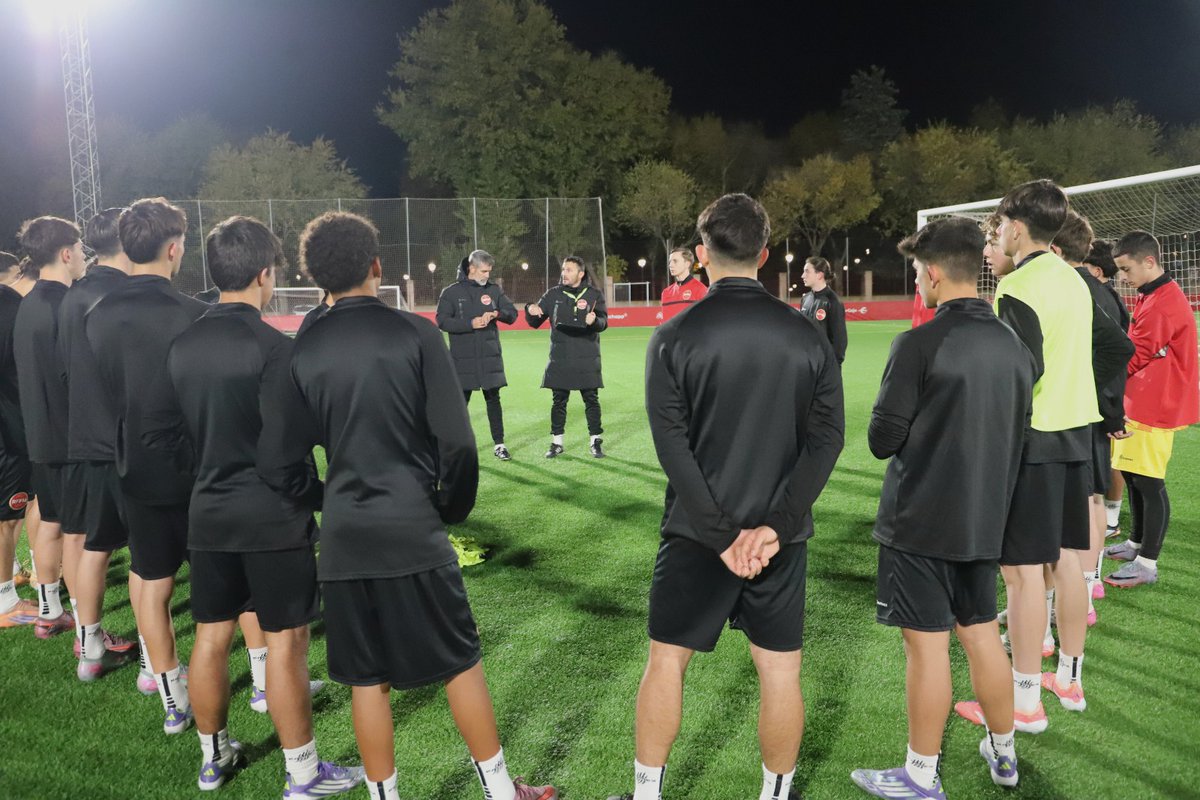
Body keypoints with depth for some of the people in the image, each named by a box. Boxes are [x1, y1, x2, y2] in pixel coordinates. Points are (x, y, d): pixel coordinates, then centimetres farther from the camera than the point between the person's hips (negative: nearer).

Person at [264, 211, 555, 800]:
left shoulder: (302, 351, -1)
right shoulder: (414, 333, -9)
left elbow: (280, 462, 1)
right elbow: (457, 443, -11)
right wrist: (454, 508, 6)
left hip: (344, 538, 3)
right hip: (414, 530, -2)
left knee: (366, 679, 13)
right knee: (460, 662, 12)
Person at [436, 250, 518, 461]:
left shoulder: (494, 290, 7)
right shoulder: (451, 292, -1)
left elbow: (512, 313, 7)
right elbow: (442, 321, -8)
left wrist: (497, 313, -16)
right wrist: (471, 324, -19)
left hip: (490, 356, 2)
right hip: (463, 358, -2)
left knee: (493, 399, 6)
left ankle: (499, 444, 13)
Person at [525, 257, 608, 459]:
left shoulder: (594, 294, 1)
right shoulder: (553, 294, 5)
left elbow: (603, 322, -8)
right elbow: (535, 322, 8)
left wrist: (594, 320, -31)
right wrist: (531, 312, -15)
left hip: (587, 358, -1)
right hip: (560, 359, 1)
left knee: (591, 399, 4)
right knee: (559, 400, 6)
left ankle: (595, 441, 13)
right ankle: (557, 442, 15)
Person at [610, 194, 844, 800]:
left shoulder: (674, 337, -8)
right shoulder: (806, 335, -1)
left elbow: (672, 446, -13)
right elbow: (827, 437, -7)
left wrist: (723, 535, -11)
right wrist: (774, 527, -12)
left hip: (697, 533, -1)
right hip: (778, 533, 2)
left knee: (667, 659, 14)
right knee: (780, 670, 13)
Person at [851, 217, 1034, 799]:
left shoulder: (919, 344, -17)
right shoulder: (1015, 347, 3)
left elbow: (882, 440, -13)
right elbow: (1018, 434, 12)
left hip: (919, 522, -6)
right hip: (984, 521, 6)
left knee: (927, 644, 3)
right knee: (982, 636, 19)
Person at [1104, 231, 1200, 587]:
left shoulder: (1163, 302, -18)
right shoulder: (1154, 297, 16)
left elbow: (1133, 355, -18)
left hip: (1154, 407, -10)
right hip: (1140, 403, 10)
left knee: (1149, 482, -7)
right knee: (1133, 475, 17)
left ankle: (1147, 564, -1)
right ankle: (1137, 543, 31)